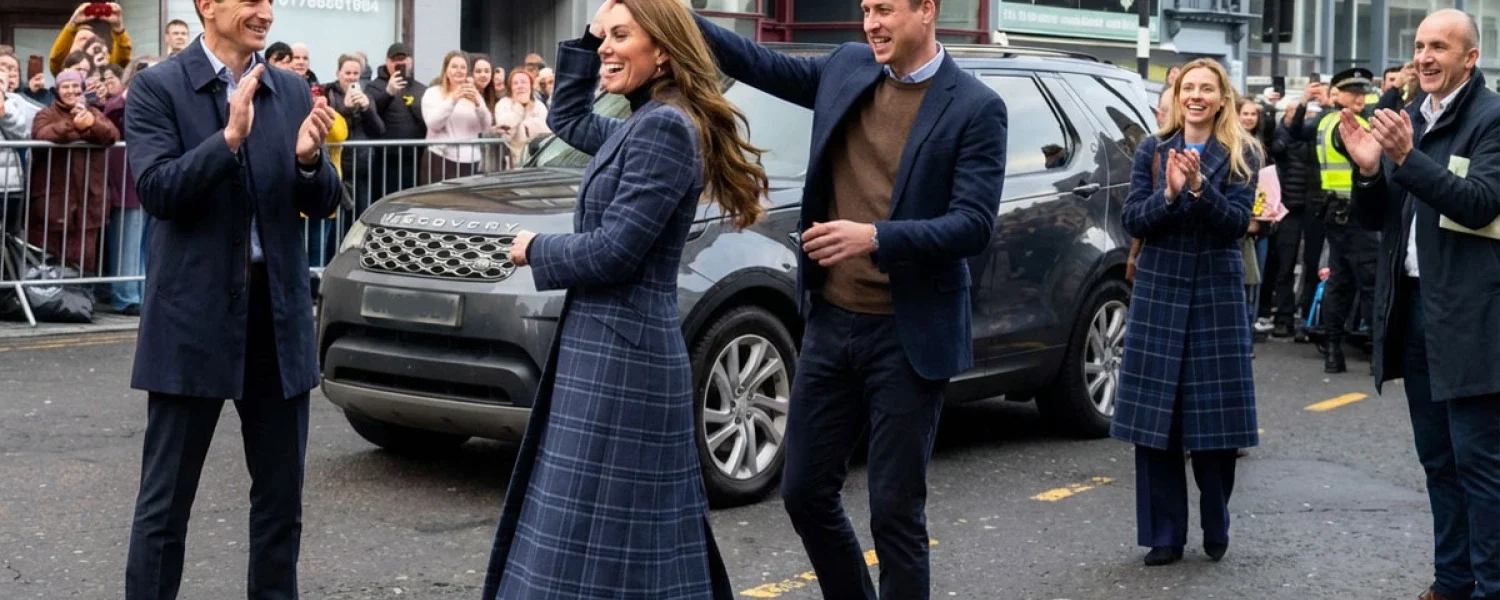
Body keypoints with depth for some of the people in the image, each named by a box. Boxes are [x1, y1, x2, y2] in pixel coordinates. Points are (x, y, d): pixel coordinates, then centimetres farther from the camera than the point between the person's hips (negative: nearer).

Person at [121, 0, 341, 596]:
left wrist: (310, 158, -15)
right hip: (194, 312, -4)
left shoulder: (293, 90, 8)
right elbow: (156, 193, -15)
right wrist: (229, 138, -26)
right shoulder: (157, 87, -5)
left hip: (278, 309, 4)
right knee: (166, 500, 3)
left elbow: (322, 203, 6)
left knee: (281, 496, 12)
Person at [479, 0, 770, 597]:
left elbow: (613, 252, -20)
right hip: (613, 346, 10)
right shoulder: (645, 125, 13)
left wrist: (536, 249, -3)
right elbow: (569, 121, 31)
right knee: (632, 530, 14)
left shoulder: (665, 127, -17)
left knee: (597, 537, -7)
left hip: (620, 352, -10)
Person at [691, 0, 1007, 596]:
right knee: (805, 491, 13)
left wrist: (875, 237, -26)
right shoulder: (847, 68, 6)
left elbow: (974, 224, -15)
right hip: (830, 324, 6)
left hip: (907, 336, -5)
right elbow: (762, 64, 12)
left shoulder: (976, 108, -10)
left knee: (895, 512, 1)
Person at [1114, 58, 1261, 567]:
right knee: (1155, 413, 0)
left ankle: (1216, 530, 19)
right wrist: (1169, 194, -19)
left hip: (1216, 293, -1)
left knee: (1214, 414, 1)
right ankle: (1164, 535, 9)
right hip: (1159, 291, 1)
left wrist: (1200, 188, -24)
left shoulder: (1241, 155, 2)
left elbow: (1239, 222, -9)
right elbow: (1133, 220, -2)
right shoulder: (1152, 151, 5)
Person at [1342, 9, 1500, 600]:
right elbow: (1374, 218, 14)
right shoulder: (1407, 118, 13)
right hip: (1411, 306, 7)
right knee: (1438, 459, 14)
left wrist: (1408, 157, -27)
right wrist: (1369, 169, -6)